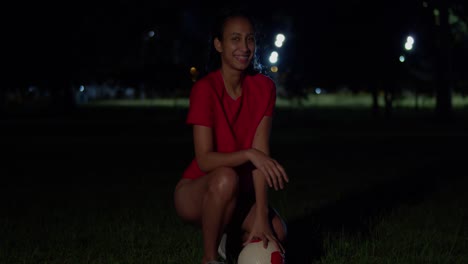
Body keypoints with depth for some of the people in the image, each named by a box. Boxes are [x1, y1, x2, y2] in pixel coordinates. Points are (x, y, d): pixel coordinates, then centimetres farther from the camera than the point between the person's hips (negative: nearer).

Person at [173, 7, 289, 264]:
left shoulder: (263, 87, -7)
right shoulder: (205, 88, -18)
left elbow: (261, 154, -15)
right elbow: (205, 160, -24)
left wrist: (261, 216, -23)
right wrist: (249, 154, -40)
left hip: (239, 194, 4)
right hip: (197, 192, -4)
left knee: (276, 232, -22)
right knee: (226, 178, -37)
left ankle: (227, 240, 11)